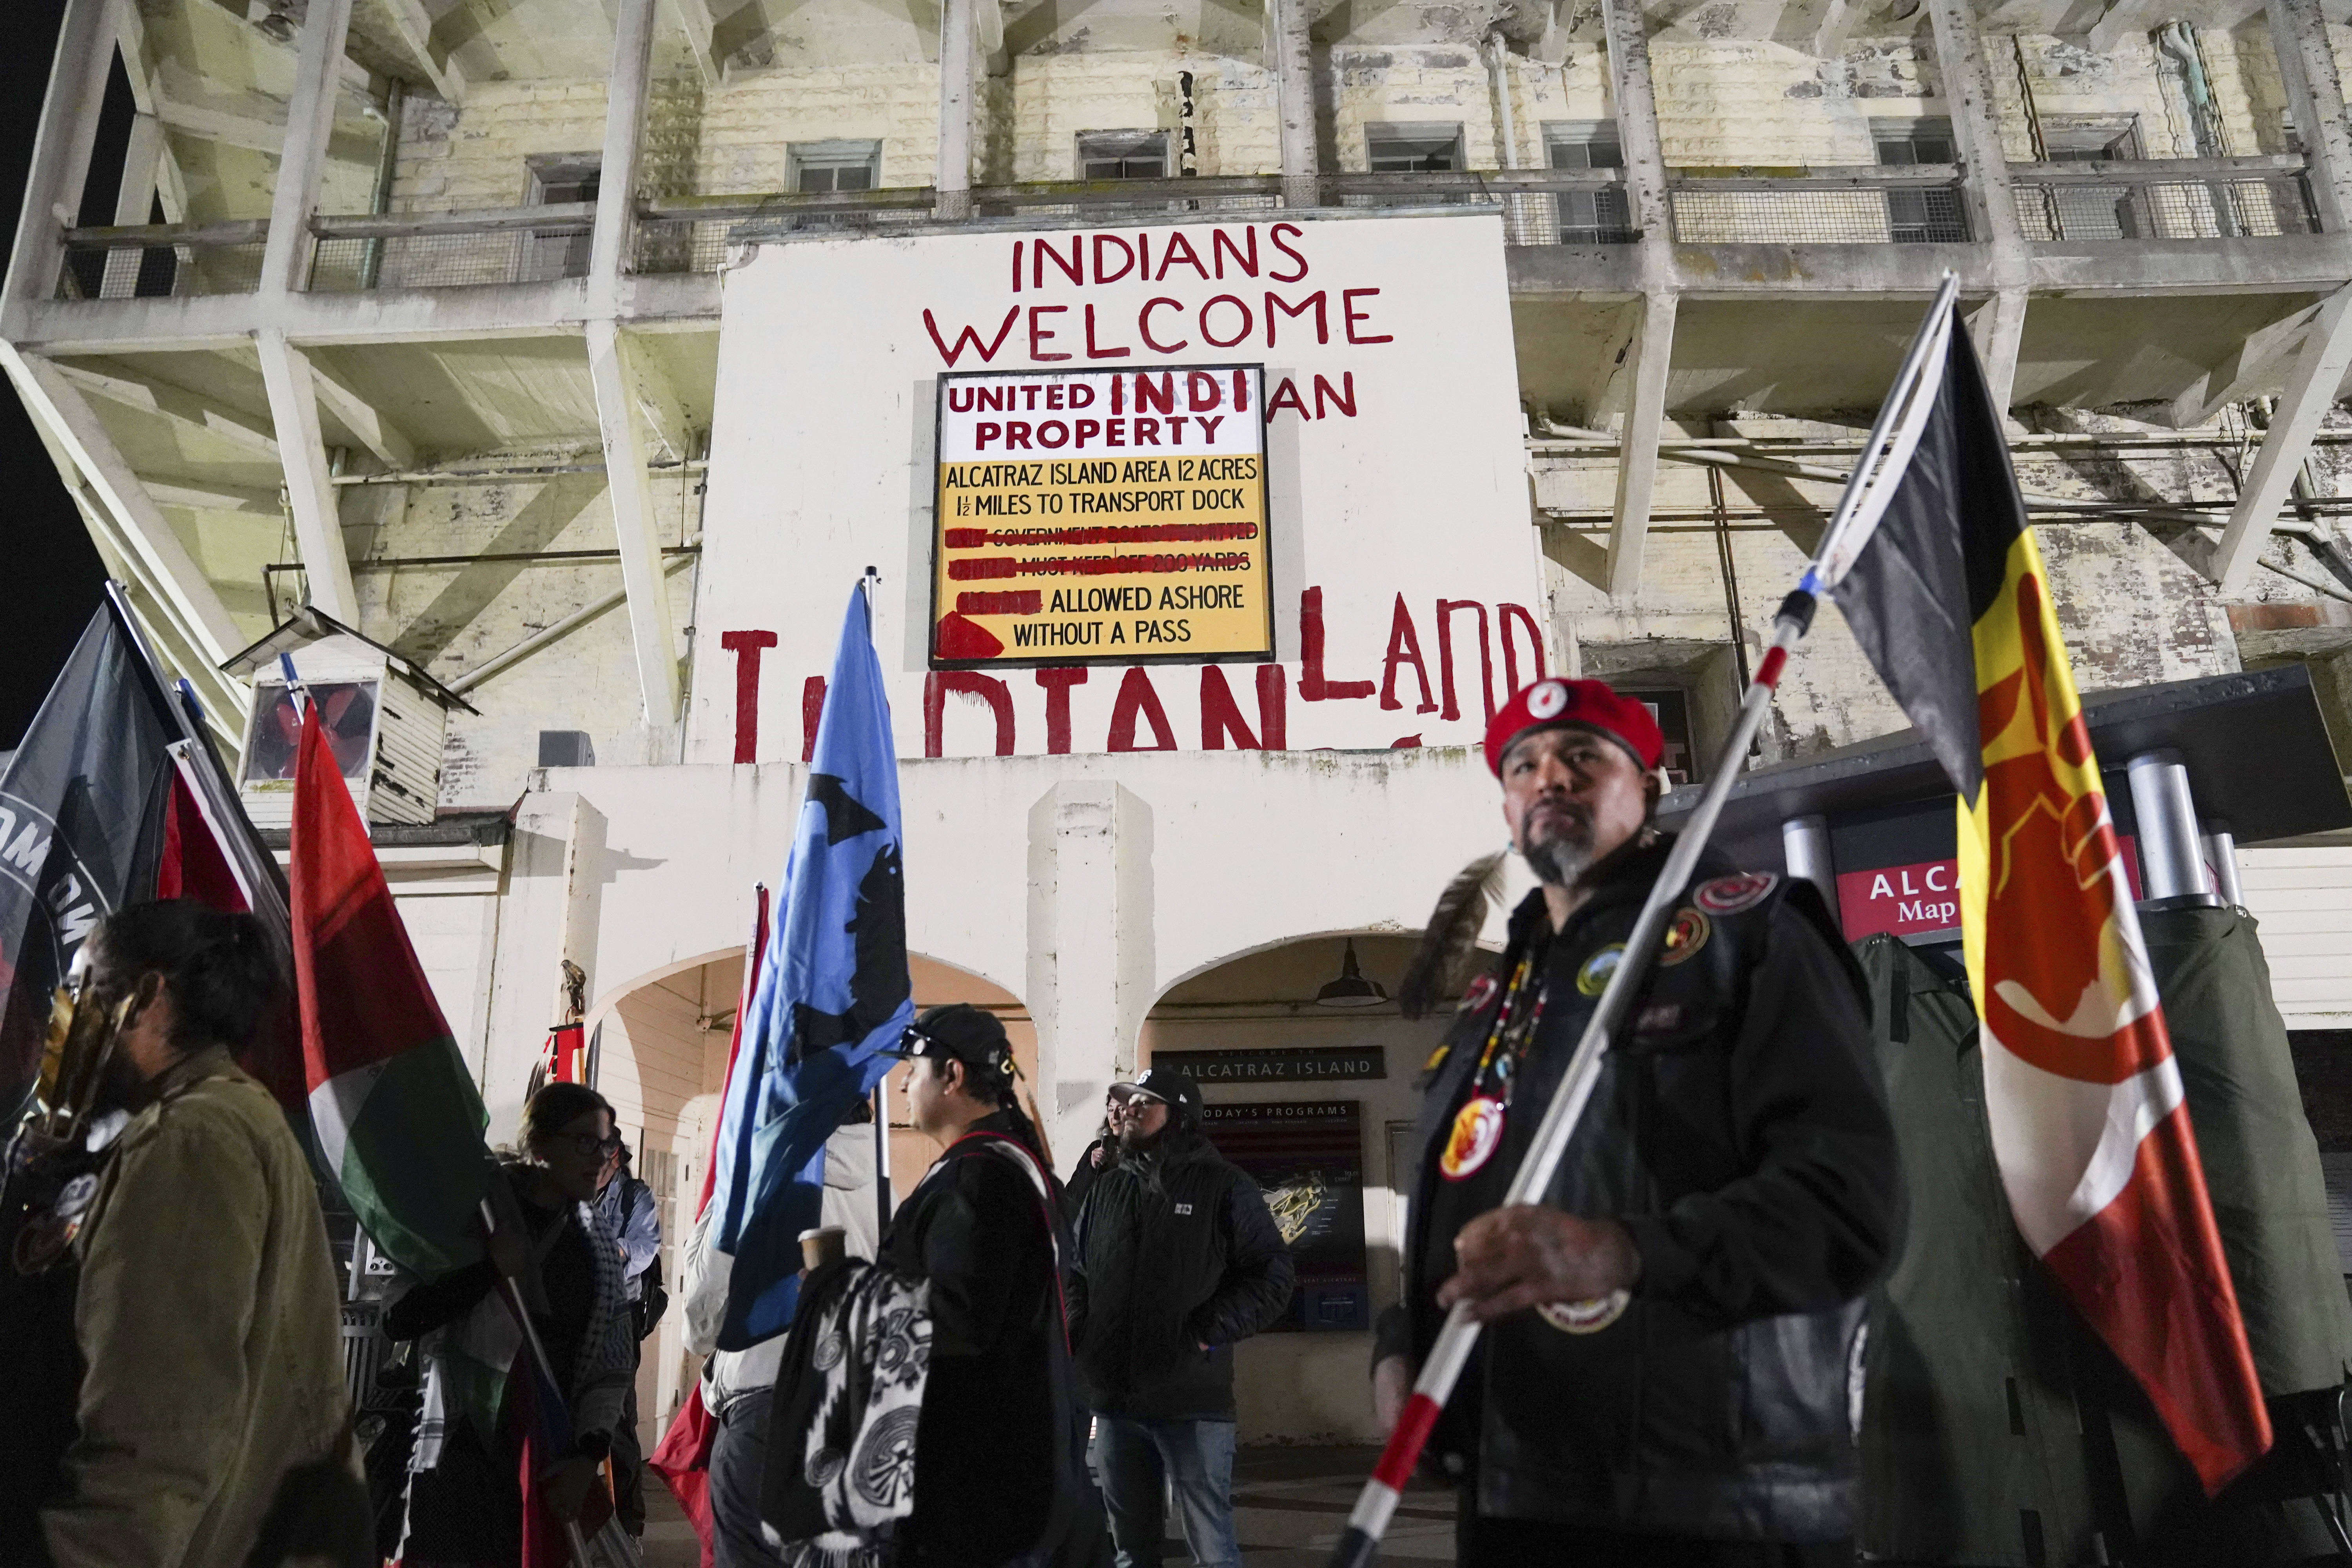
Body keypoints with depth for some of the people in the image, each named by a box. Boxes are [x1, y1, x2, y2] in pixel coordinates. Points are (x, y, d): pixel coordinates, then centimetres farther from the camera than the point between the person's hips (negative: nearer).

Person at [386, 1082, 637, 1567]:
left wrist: (588, 1457, -6)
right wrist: (494, 1267, -18)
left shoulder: (601, 1252, 7)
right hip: (463, 1464, -3)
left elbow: (613, 1368, 6)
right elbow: (399, 1320, -9)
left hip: (556, 1471, 3)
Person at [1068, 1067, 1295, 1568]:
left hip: (1194, 1401, -5)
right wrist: (1074, 1335, 3)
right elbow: (1076, 1273, 19)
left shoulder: (1224, 1187, -1)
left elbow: (1273, 1275, -4)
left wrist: (1209, 1332, -13)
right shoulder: (1106, 1188, 12)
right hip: (1113, 1400, 5)